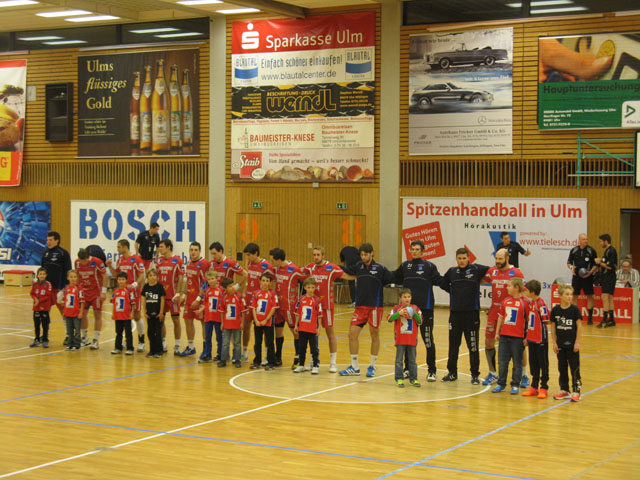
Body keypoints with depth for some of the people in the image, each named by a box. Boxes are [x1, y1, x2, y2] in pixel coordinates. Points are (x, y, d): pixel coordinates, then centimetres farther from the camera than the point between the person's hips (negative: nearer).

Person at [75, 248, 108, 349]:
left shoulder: (97, 262, -17)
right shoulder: (77, 263, -3)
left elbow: (105, 276, -12)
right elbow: (77, 276, 11)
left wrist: (104, 291, -17)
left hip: (96, 292, -5)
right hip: (84, 291, 5)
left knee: (97, 315, -2)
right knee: (82, 314, 5)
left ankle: (96, 341, 2)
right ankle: (85, 338, 21)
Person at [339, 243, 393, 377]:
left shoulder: (380, 268, -4)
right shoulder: (358, 266, 7)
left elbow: (393, 279, 2)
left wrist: (378, 285, 1)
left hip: (375, 307, -4)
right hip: (360, 306, 4)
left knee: (374, 335, 4)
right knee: (352, 333, -3)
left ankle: (372, 366, 18)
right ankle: (354, 367, 6)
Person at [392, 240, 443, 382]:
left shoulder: (429, 266, -1)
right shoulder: (405, 266, 10)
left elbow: (439, 281, -4)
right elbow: (394, 278, 18)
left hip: (425, 308, -4)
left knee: (428, 340, -2)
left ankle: (432, 370, 5)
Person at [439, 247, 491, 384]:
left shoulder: (476, 269, -2)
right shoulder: (451, 272, 7)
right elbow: (443, 284, 20)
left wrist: (480, 282, -2)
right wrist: (455, 292, 10)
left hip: (472, 313, -3)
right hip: (455, 313, 3)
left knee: (473, 345, -1)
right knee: (453, 345, 10)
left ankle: (475, 375, 8)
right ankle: (452, 373, 21)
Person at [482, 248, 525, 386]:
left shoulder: (516, 273, -8)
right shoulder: (492, 271, 7)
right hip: (494, 311, 5)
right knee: (488, 341, 6)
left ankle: (524, 375, 10)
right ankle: (492, 374, 21)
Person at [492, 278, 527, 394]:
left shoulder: (524, 302, -8)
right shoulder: (506, 301, 8)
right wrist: (497, 332, 13)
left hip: (518, 337, -5)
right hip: (504, 336, 5)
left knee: (517, 363, 4)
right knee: (502, 362, 9)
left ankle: (515, 385, 13)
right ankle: (501, 384, 18)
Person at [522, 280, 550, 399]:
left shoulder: (541, 304, -16)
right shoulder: (530, 303, 8)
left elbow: (546, 321, -15)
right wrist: (527, 337, 16)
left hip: (540, 340, -8)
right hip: (531, 339, 8)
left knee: (543, 364, 3)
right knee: (533, 363, 14)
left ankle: (544, 388, 10)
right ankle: (534, 387, 23)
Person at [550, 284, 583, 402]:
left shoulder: (574, 309, -8)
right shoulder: (555, 310, -2)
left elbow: (579, 326, -6)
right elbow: (553, 327, 4)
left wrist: (577, 342, -9)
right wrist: (554, 343, 2)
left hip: (572, 344, -3)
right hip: (560, 344, 3)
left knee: (574, 368, -1)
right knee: (562, 368, 12)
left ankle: (576, 391, 4)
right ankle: (564, 390, 22)